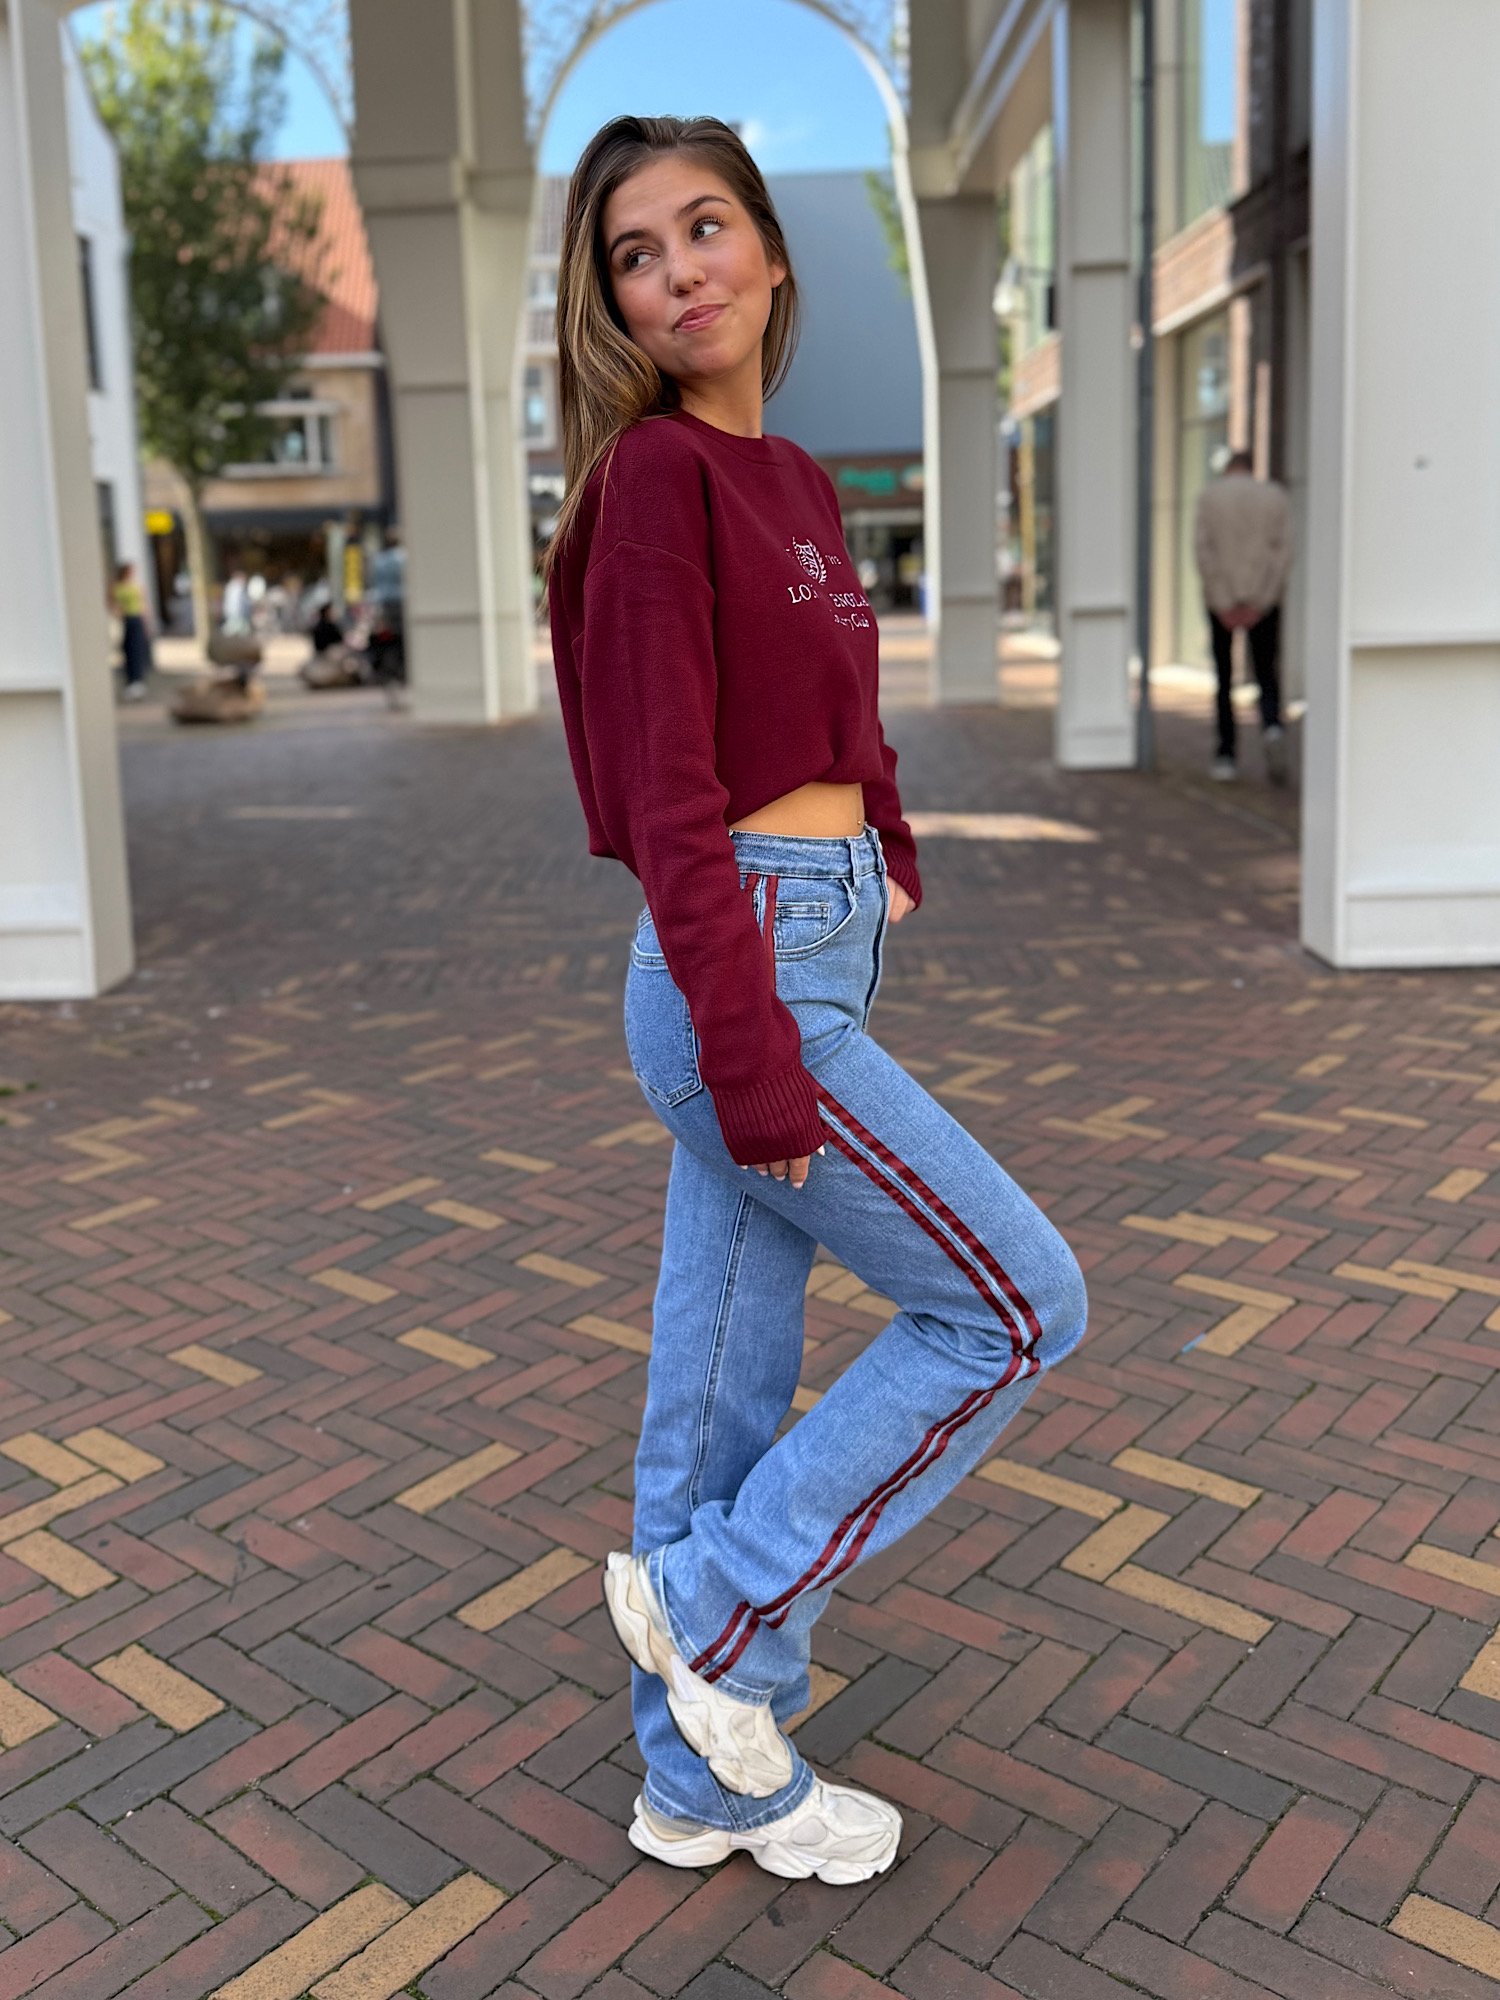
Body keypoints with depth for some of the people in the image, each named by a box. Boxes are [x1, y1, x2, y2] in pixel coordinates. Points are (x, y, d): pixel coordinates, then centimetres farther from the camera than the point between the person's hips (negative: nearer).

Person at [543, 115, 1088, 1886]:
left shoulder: (795, 482, 15)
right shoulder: (656, 471, -11)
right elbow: (670, 794, -17)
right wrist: (758, 1062, -19)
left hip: (820, 949, 8)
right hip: (746, 968, -8)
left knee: (726, 1372, 14)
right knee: (1016, 1305, 2)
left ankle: (705, 1779, 31)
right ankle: (709, 1604, 14)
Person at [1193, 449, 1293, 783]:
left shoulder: (1209, 495, 1)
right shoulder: (1276, 496, 5)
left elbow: (1202, 550, -8)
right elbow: (1284, 551, -4)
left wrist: (1224, 605, -9)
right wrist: (1258, 604, -8)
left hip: (1221, 600, -1)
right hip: (1264, 600, 1)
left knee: (1224, 676, 10)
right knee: (1267, 674, 9)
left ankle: (1226, 755, 10)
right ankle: (1272, 726, -20)